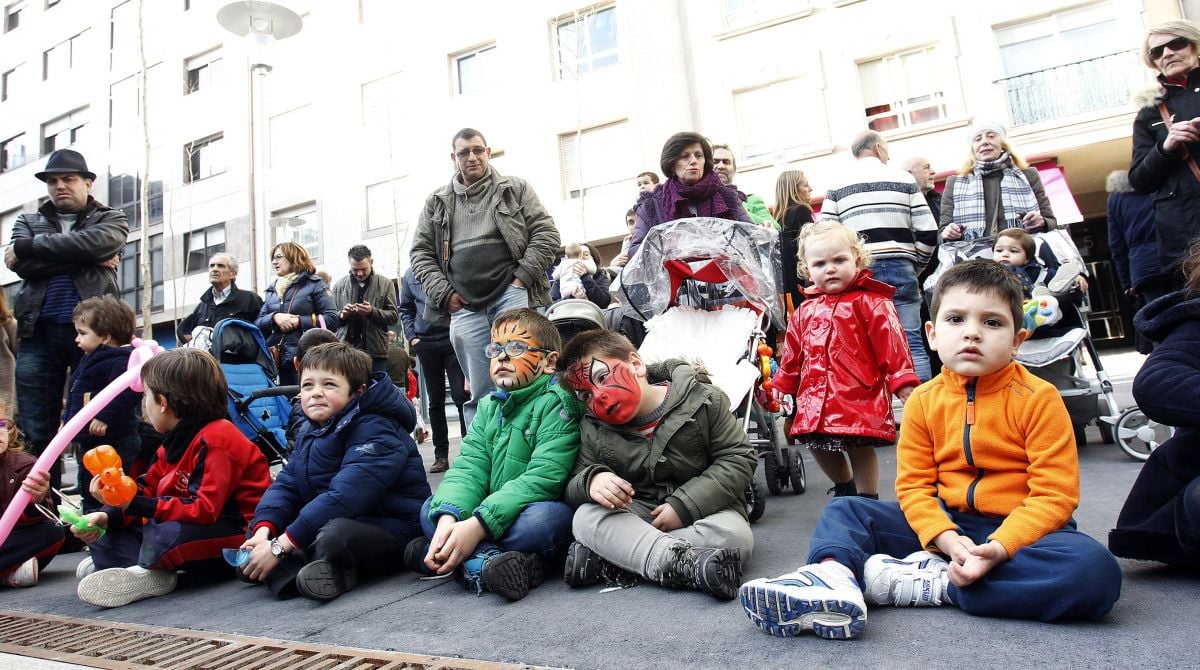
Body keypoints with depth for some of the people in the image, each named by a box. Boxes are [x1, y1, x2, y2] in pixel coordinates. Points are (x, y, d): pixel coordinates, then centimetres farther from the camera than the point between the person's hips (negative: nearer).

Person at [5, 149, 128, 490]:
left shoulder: (111, 220, 13)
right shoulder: (28, 222, 21)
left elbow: (94, 242, -11)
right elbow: (23, 266, 0)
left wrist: (29, 246, -3)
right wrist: (88, 259, -6)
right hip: (38, 333, 3)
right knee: (36, 432, 4)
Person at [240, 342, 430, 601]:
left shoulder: (376, 432, -20)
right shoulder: (308, 430, 10)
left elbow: (343, 498, -29)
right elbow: (286, 484, 4)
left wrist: (279, 546, -28)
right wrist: (264, 528, -16)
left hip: (392, 530, -9)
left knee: (335, 534, -38)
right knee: (257, 529, 4)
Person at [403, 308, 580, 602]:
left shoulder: (558, 402, -12)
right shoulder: (489, 406, 10)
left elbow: (543, 477, -22)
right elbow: (469, 467, -2)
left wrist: (478, 526, -28)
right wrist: (448, 517, -23)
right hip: (490, 512, 7)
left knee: (548, 517, -36)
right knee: (431, 508, -7)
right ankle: (483, 561, -28)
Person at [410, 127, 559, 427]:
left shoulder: (516, 189, 9)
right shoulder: (436, 203, 16)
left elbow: (547, 235, 3)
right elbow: (420, 252, 15)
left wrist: (521, 278, -6)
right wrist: (444, 293, 1)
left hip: (512, 296, -2)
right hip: (465, 307, 2)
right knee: (479, 394, 4)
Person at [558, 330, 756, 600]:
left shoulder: (703, 400, -10)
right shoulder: (593, 431, 1)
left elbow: (739, 458, -11)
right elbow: (571, 487, -2)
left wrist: (684, 505, -21)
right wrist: (591, 480, -29)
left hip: (703, 508, -1)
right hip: (637, 512, 2)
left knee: (735, 536, -34)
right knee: (585, 517, -26)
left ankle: (605, 555, -29)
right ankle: (683, 562, -41)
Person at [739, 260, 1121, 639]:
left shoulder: (1038, 399, -10)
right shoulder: (924, 401, 0)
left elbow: (1055, 494, -15)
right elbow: (914, 484, -1)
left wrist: (1000, 547, -29)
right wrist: (946, 538, -20)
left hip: (1018, 528, -3)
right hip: (946, 524, 3)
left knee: (1096, 571, -35)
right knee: (843, 510, -7)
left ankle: (934, 581, -28)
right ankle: (830, 577, -39)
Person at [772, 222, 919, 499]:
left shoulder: (871, 302, -5)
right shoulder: (805, 311, 12)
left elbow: (892, 344, -8)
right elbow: (793, 353, 20)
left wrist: (903, 381, -13)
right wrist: (781, 386, 21)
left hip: (859, 396, -6)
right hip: (815, 398, 6)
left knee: (859, 447, 0)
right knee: (819, 446, 14)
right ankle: (844, 489, 40)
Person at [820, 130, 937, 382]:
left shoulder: (837, 188, 9)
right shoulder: (903, 179, 8)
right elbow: (928, 232, 2)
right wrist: (915, 266, 16)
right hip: (899, 269, 0)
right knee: (911, 342, 1)